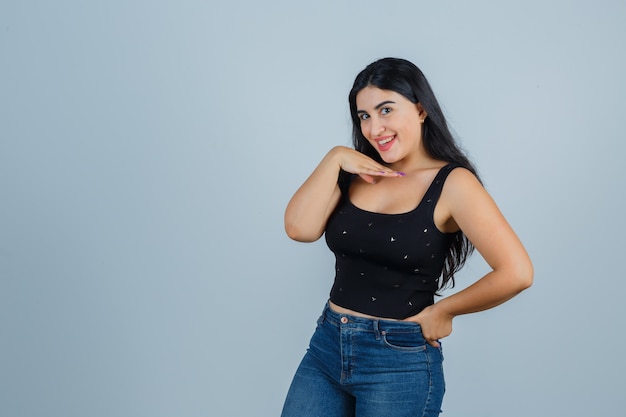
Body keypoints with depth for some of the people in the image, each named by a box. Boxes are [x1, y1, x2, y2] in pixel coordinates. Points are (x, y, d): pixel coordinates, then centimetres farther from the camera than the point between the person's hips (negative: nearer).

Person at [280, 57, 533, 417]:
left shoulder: (451, 183, -10)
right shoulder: (356, 172, 5)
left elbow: (516, 273, -18)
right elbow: (300, 228, -9)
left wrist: (443, 310, -9)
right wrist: (334, 159, -10)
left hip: (401, 360, -4)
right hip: (327, 346, 5)